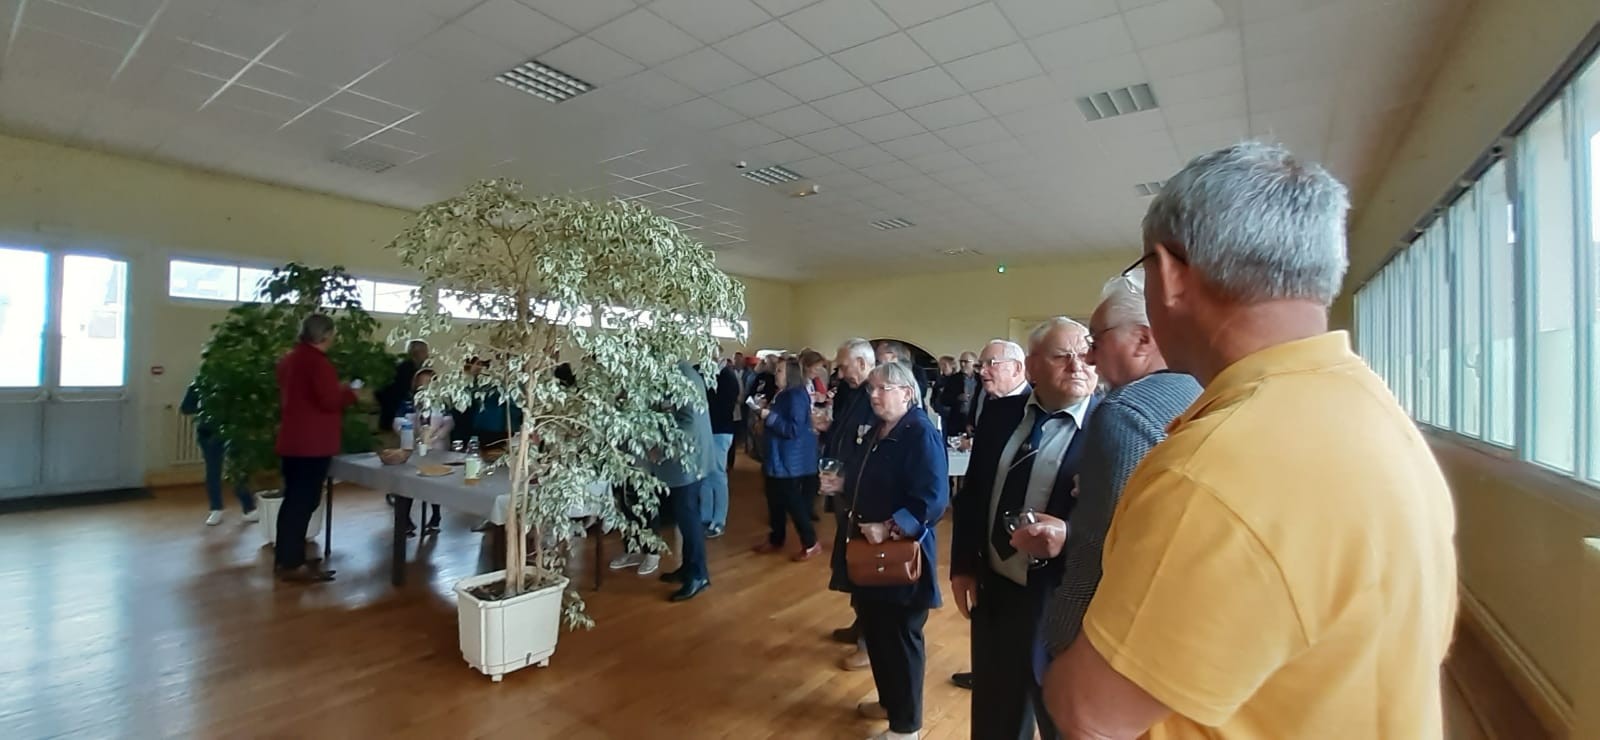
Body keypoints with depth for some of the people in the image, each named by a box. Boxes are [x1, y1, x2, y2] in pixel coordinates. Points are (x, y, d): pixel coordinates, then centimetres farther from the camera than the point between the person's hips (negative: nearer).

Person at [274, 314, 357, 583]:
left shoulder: (289, 358, 13)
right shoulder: (318, 361, -17)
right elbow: (329, 401, -23)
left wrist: (338, 388, 17)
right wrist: (350, 393, -5)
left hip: (292, 440, 10)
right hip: (312, 443, -10)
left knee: (293, 498, 16)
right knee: (304, 501, -4)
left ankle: (284, 557, 24)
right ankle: (294, 564, 1)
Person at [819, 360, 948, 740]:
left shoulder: (922, 434, -19)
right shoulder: (877, 431, 8)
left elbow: (932, 500, -27)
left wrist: (889, 528, -29)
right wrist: (843, 483, 3)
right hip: (871, 549, 8)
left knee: (900, 637, 8)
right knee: (874, 628, 20)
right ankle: (889, 701, 42)